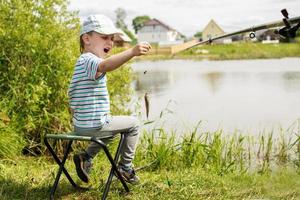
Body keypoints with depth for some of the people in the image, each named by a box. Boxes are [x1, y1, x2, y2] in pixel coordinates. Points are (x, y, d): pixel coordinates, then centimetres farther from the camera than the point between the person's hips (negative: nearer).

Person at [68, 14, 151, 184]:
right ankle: (126, 167, 16)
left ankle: (86, 157, 23)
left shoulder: (81, 62, 14)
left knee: (111, 130, 37)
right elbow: (105, 65, -43)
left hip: (79, 126, 10)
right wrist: (132, 52, -56)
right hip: (95, 125, -10)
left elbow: (72, 95, 21)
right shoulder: (90, 60, -18)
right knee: (133, 123, 10)